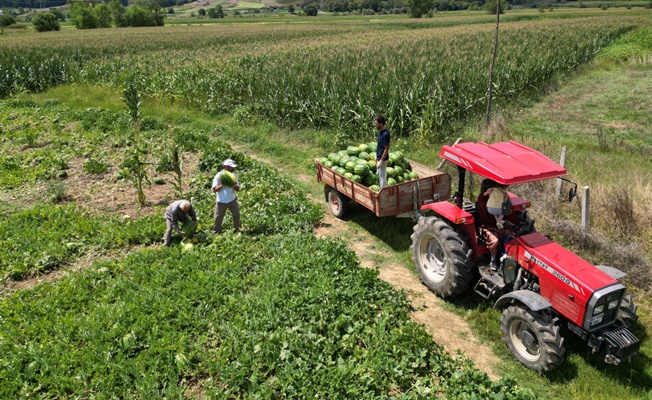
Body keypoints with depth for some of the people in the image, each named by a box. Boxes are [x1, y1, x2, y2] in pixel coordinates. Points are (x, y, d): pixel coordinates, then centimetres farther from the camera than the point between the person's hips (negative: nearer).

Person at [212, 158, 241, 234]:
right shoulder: (218, 176, -12)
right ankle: (216, 233, 19)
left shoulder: (234, 175, 0)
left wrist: (234, 186, -20)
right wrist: (222, 185, -28)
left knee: (236, 215, 6)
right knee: (218, 218, 5)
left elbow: (238, 189, 3)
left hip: (232, 200, 4)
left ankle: (237, 230, 23)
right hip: (221, 202, -4)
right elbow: (214, 190, -12)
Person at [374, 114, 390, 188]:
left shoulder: (385, 134, -26)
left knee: (382, 176, 1)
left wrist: (381, 161, -20)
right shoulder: (380, 131, 2)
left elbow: (386, 149, -23)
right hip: (379, 157, 10)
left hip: (382, 158, -10)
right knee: (379, 174, 20)